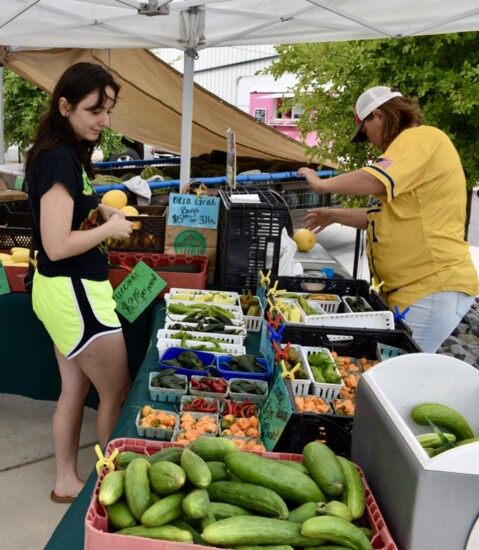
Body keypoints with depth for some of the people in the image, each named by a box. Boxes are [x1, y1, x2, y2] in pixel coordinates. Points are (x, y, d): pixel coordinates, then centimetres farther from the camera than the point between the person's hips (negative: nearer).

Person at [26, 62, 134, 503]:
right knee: (117, 392, 6)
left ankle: (66, 481, 34)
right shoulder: (59, 159, -21)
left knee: (75, 388, 19)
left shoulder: (63, 153, 9)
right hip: (74, 291, -10)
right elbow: (57, 245, -25)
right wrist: (111, 229, -12)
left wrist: (99, 212, 6)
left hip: (62, 290, 10)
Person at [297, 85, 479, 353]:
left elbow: (373, 180, -24)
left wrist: (322, 184, -9)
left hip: (433, 288, -10)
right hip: (413, 287, 10)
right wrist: (335, 215, 23)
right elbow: (384, 215, 27)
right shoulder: (411, 144, 24)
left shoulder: (421, 138, -10)